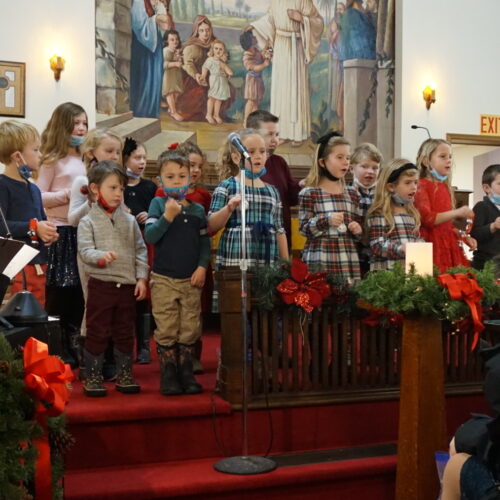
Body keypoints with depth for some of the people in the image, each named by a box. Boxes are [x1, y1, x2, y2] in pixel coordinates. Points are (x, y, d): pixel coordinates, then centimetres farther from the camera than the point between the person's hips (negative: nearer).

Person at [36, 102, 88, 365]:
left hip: (82, 230, 7)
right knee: (59, 292, -1)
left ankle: (74, 348, 21)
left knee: (79, 293, 10)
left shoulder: (83, 159, 16)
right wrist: (68, 194, -20)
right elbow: (39, 197, -11)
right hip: (60, 231, -6)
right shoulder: (52, 159, -4)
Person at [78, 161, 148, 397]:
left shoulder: (129, 221, 7)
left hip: (128, 285, 4)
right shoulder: (88, 222, -2)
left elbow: (140, 250, 7)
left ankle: (124, 375, 23)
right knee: (97, 333, 3)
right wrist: (101, 256, -31)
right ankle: (92, 377, 14)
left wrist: (141, 277, 0)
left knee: (125, 333, 12)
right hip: (100, 284, -3)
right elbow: (84, 250, -12)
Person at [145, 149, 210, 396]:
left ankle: (186, 373, 19)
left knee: (190, 330, 7)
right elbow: (150, 236, -12)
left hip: (191, 280, 3)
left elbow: (205, 242, 10)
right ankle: (168, 375, 13)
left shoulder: (198, 209, 7)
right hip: (164, 279, -2)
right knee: (166, 330, 1)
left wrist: (202, 267, -2)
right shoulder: (158, 204, -1)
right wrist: (168, 216, -22)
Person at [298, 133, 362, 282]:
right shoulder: (309, 193, -2)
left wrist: (357, 230, 3)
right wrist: (326, 220, -22)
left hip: (349, 261, 5)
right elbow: (304, 228, -7)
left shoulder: (350, 195, 15)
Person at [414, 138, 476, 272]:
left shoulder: (445, 187, 16)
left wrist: (464, 237, 14)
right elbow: (427, 218, -14)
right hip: (432, 243, -7)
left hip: (449, 243, 7)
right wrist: (456, 213, -20)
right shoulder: (422, 185, -5)